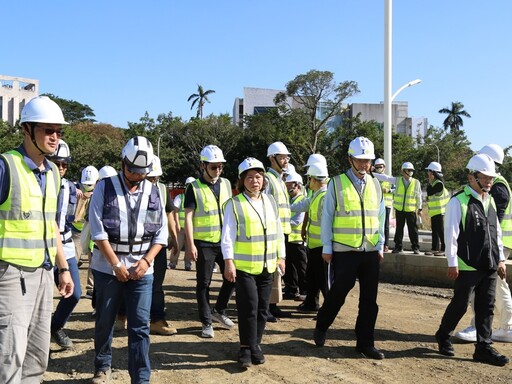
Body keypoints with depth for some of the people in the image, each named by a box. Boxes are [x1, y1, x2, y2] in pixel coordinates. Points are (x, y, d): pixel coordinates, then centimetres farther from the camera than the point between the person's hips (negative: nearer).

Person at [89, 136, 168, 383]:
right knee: (105, 321, 13)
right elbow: (98, 231, -9)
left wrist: (146, 261, -7)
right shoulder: (105, 188, -3)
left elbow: (161, 233, 6)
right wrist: (117, 264, -12)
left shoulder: (153, 192, 6)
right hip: (107, 267, -1)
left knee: (140, 326, 0)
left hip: (142, 269, 1)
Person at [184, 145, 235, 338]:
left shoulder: (226, 184, 8)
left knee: (232, 277, 6)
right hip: (203, 244, -4)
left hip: (225, 241, 5)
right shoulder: (194, 187, -6)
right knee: (203, 283, 4)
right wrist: (190, 245, -16)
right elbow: (188, 216, -10)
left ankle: (218, 311, 27)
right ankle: (206, 322, 15)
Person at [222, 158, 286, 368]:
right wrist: (228, 262, -13)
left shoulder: (270, 201, 9)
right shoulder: (234, 204, -6)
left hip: (267, 266, 5)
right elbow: (228, 236, -8)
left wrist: (280, 257, 12)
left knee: (262, 308, 10)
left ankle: (255, 344, 24)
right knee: (249, 307, -5)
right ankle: (246, 348, 8)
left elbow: (278, 231, 13)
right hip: (244, 266, -5)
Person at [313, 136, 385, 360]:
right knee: (338, 293, 5)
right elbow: (327, 217, -2)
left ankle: (365, 343, 19)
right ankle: (321, 327, 31)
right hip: (344, 252, -4)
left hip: (370, 252, 4)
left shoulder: (375, 185, 9)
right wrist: (327, 248, -4)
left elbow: (380, 217, 14)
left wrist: (380, 247, 10)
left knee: (369, 299, 7)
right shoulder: (337, 184, -4)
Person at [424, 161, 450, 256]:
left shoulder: (439, 183, -18)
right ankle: (435, 248, 17)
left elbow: (429, 192, -22)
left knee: (441, 231, -5)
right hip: (434, 212, 10)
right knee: (434, 231, 12)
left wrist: (430, 182, -14)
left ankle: (444, 249, 0)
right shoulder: (434, 182, 12)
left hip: (439, 212, -10)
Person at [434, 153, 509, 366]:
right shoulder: (458, 202, -11)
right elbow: (451, 234, -13)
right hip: (467, 267, -6)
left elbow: (497, 232, 17)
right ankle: (443, 336, 25)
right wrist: (452, 263, -14)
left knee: (486, 308, 8)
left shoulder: (490, 201, 12)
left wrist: (500, 259, 14)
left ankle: (483, 348, 15)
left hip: (489, 266, 7)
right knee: (460, 304, 4)